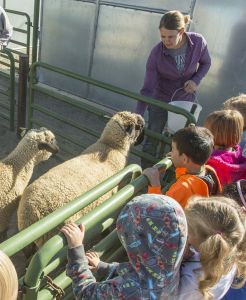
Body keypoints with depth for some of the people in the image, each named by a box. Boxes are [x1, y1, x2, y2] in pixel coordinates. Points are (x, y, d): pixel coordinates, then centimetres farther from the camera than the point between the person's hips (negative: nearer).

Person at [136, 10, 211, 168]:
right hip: (161, 100, -2)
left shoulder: (198, 42, -19)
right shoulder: (156, 53, -24)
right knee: (152, 141, 2)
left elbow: (206, 63, 2)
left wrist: (196, 80, -18)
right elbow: (147, 89, -22)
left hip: (186, 100, 2)